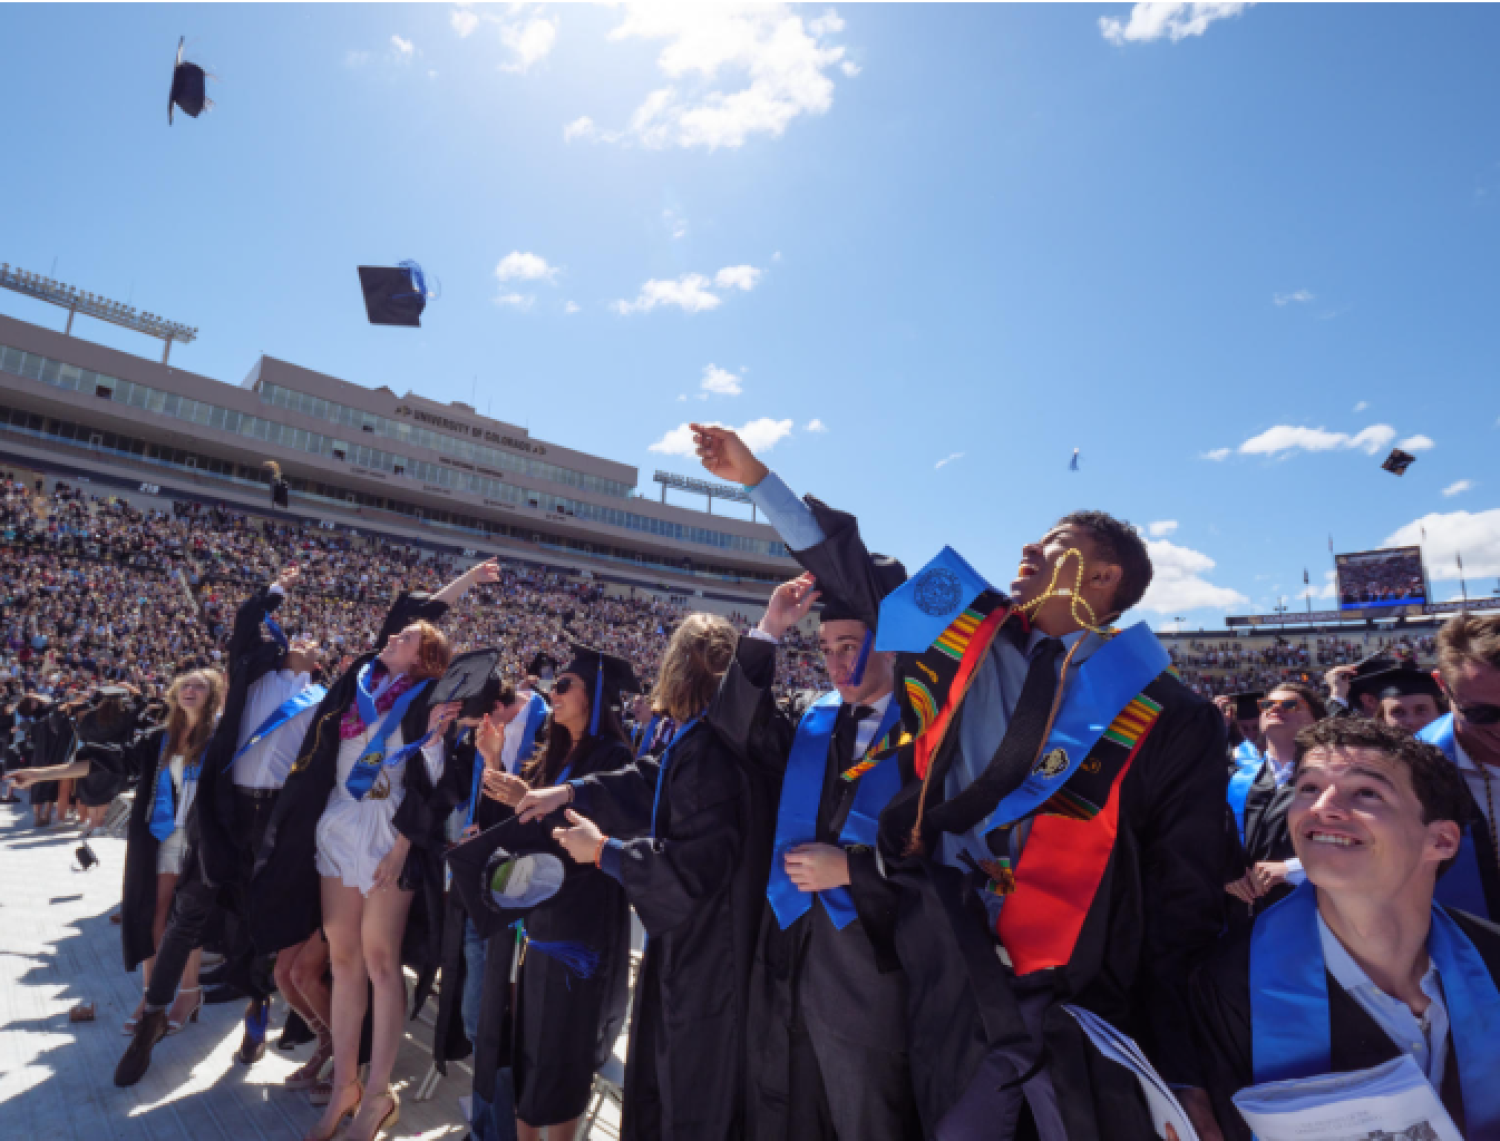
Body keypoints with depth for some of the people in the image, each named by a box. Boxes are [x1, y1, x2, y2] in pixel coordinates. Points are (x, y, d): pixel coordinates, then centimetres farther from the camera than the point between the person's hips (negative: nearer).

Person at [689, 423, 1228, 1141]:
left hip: (1078, 982, -1)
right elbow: (852, 568, 12)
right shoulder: (968, 629, 6)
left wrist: (1185, 1079, -1)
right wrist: (757, 478, 14)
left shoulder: (1166, 718, 0)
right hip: (953, 953, 2)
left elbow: (1185, 898, 1)